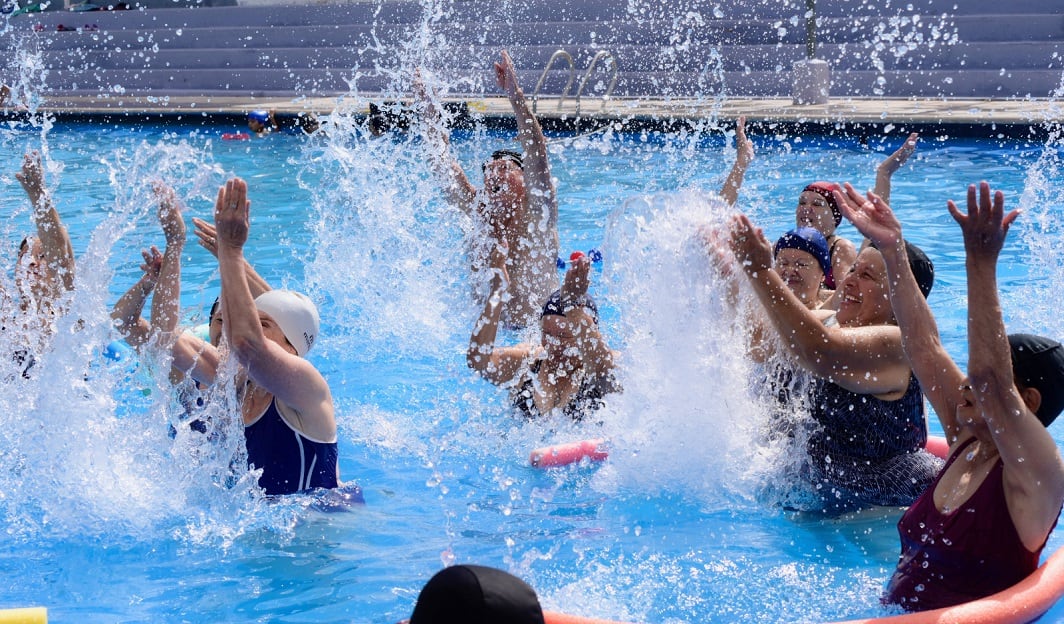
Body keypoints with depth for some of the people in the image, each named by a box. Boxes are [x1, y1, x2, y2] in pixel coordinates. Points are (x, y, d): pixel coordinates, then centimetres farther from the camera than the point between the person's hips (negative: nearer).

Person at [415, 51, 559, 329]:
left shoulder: (537, 213, -1)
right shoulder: (479, 214, 9)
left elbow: (537, 154, -14)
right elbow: (442, 160, 6)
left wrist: (516, 96, -23)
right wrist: (425, 101, 0)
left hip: (540, 327, -5)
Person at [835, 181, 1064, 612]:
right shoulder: (968, 440, 8)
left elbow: (990, 381, -27)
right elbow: (924, 346, 7)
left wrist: (982, 265, -32)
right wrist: (892, 251, 4)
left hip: (965, 619, -7)